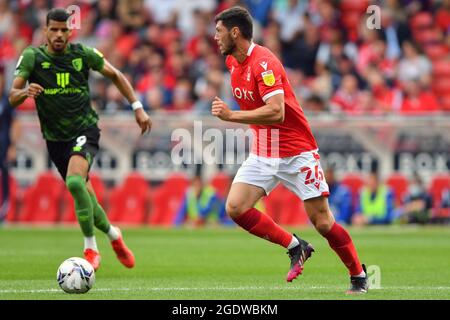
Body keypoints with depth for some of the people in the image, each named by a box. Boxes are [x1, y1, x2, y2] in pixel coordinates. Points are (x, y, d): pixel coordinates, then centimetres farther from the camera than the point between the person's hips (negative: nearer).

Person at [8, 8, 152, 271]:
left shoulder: (83, 54, -5)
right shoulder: (32, 57, -7)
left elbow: (115, 75, 9)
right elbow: (13, 97, -13)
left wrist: (138, 108, 4)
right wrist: (25, 92, -36)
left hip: (85, 130, -2)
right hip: (55, 138, 2)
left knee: (75, 181, -29)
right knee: (86, 199, 7)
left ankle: (91, 249, -16)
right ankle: (113, 234, 37)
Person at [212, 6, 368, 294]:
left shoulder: (264, 63, -21)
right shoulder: (232, 62, 5)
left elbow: (276, 112, -32)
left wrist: (232, 116, -33)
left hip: (297, 153, -8)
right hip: (263, 154, 8)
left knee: (322, 221, -6)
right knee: (235, 208, -11)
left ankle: (359, 277, 12)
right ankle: (296, 246, 3)